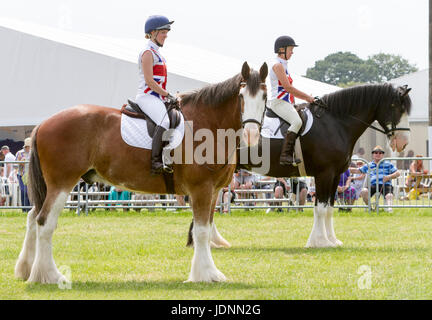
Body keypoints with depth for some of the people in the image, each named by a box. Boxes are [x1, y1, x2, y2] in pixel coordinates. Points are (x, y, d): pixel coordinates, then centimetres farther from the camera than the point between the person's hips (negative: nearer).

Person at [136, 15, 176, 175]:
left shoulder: (156, 53, 22)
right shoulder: (148, 53, -9)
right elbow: (149, 81, -16)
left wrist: (167, 96, 15)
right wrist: (167, 95, -14)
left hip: (157, 98, 11)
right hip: (147, 96, -11)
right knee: (164, 121, -32)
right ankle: (156, 163, -39)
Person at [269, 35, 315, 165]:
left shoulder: (283, 65, 21)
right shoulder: (277, 65, -11)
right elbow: (287, 87, -17)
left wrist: (306, 98, 15)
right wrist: (306, 97, -11)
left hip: (287, 102, 11)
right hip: (279, 101, -11)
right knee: (297, 122, -30)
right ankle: (285, 155, -37)